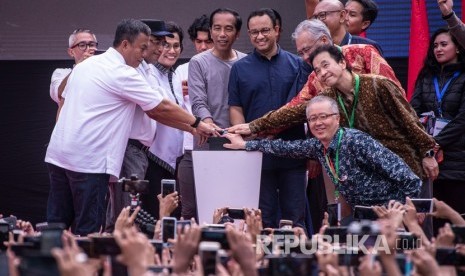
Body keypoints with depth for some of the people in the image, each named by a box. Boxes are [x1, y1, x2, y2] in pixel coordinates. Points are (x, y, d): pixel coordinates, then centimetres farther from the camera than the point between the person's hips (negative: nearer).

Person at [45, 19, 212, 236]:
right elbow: (162, 108, -4)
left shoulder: (85, 65, 15)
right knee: (87, 230, -4)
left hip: (58, 153, 8)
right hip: (88, 160, -8)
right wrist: (197, 124, 8)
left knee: (56, 224, 10)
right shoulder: (123, 74, -9)